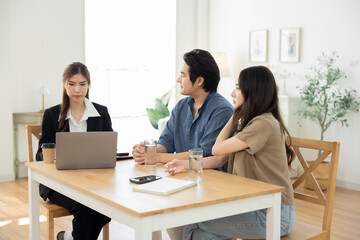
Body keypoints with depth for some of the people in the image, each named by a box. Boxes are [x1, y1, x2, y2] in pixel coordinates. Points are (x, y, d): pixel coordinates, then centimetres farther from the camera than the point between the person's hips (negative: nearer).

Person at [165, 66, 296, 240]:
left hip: (273, 216, -9)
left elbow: (217, 149, -11)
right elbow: (222, 158, 9)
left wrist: (234, 115, 0)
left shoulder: (264, 124, -18)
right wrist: (187, 165, -4)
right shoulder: (249, 122, 15)